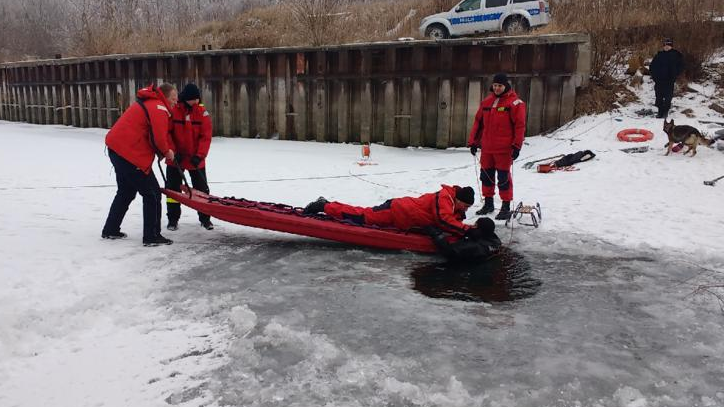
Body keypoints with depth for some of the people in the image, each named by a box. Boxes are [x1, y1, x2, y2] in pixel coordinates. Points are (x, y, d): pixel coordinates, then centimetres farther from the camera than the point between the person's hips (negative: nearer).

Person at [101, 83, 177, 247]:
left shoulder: (148, 103, 20)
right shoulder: (159, 108, -11)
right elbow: (158, 137, -21)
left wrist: (161, 150, 12)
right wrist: (166, 151, -1)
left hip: (116, 148, 10)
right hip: (130, 154, -10)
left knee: (126, 192, 23)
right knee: (152, 193, -3)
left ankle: (110, 230, 32)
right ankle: (152, 236, 0)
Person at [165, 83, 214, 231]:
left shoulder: (202, 112, -8)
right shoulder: (173, 109, -12)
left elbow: (206, 136, -9)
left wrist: (200, 155, -18)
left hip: (196, 158, 1)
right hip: (175, 158, -1)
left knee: (201, 188, 8)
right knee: (173, 187, 6)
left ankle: (205, 218, 21)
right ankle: (173, 219, 18)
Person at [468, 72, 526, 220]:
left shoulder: (515, 103, -6)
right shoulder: (486, 102, 11)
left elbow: (520, 125, -10)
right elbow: (478, 122, 15)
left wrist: (517, 146, -16)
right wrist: (473, 142, 11)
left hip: (504, 149, -6)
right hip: (487, 148, 6)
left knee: (504, 178, -1)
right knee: (486, 175, 12)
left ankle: (506, 207, 8)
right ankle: (488, 203, 26)